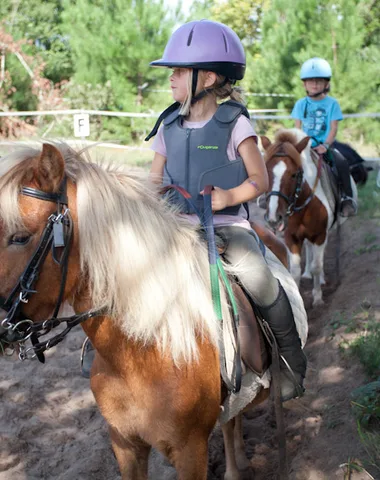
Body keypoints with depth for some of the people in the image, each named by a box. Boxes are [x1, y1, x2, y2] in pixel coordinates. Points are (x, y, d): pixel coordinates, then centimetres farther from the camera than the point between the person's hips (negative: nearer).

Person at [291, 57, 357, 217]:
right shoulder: (301, 104, 7)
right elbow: (298, 127, 6)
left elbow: (333, 128, -4)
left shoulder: (332, 103, 2)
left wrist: (325, 145, -19)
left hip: (324, 145, -2)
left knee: (342, 163, -28)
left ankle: (347, 197, -17)